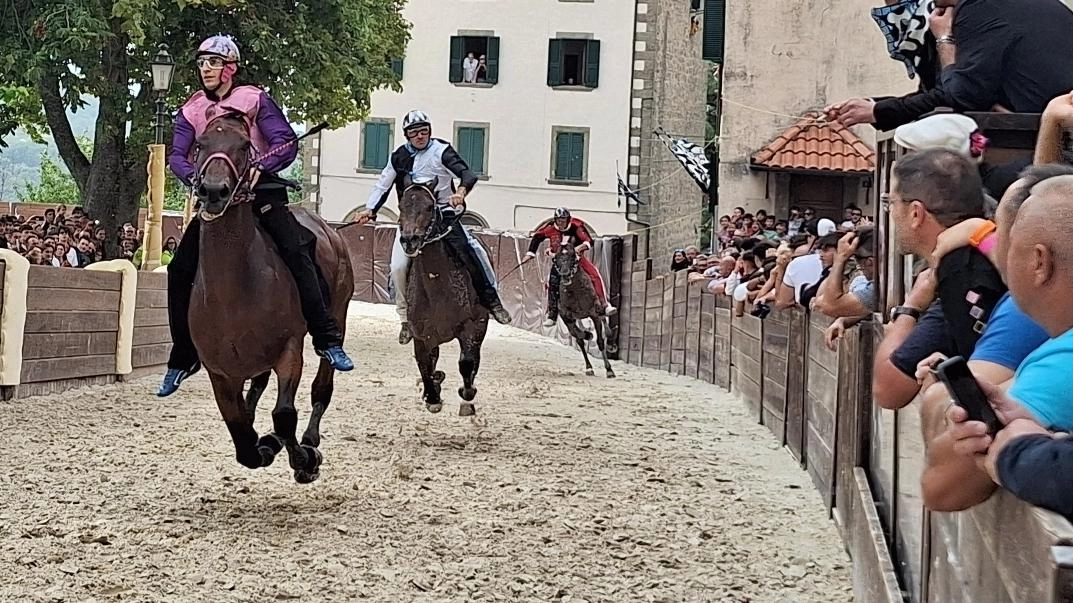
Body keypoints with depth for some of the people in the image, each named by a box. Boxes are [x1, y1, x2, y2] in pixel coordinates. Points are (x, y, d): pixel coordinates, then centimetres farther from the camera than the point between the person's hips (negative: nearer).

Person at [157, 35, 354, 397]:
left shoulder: (255, 101, -1)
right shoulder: (191, 112, 9)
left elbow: (287, 144, -9)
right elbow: (177, 156, -2)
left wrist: (260, 167, -28)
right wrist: (195, 177, -25)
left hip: (261, 192, -4)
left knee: (295, 251, -25)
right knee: (180, 269, -5)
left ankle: (327, 339, -22)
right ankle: (183, 358, 8)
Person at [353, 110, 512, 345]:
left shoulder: (441, 151, -5)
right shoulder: (399, 157, 7)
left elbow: (467, 174, -16)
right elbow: (382, 186, 17)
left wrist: (462, 191, -38)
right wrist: (370, 209, 3)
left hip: (444, 213, -3)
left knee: (472, 251, -21)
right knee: (398, 267, -13)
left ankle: (490, 299, -7)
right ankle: (406, 318, 2)